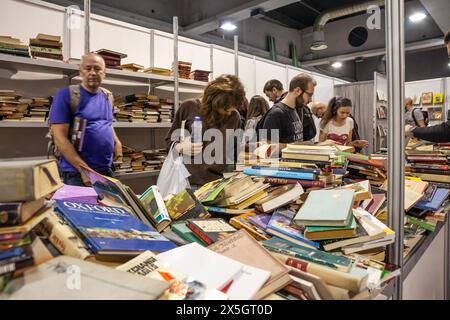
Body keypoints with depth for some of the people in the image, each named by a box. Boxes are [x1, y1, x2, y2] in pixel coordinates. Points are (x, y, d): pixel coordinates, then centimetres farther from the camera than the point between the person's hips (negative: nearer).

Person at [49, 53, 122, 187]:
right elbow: (60, 138, -15)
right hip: (77, 173, -6)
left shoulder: (107, 96, 9)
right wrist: (84, 169, -21)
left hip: (106, 170, 6)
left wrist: (117, 142, 4)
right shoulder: (66, 95, -9)